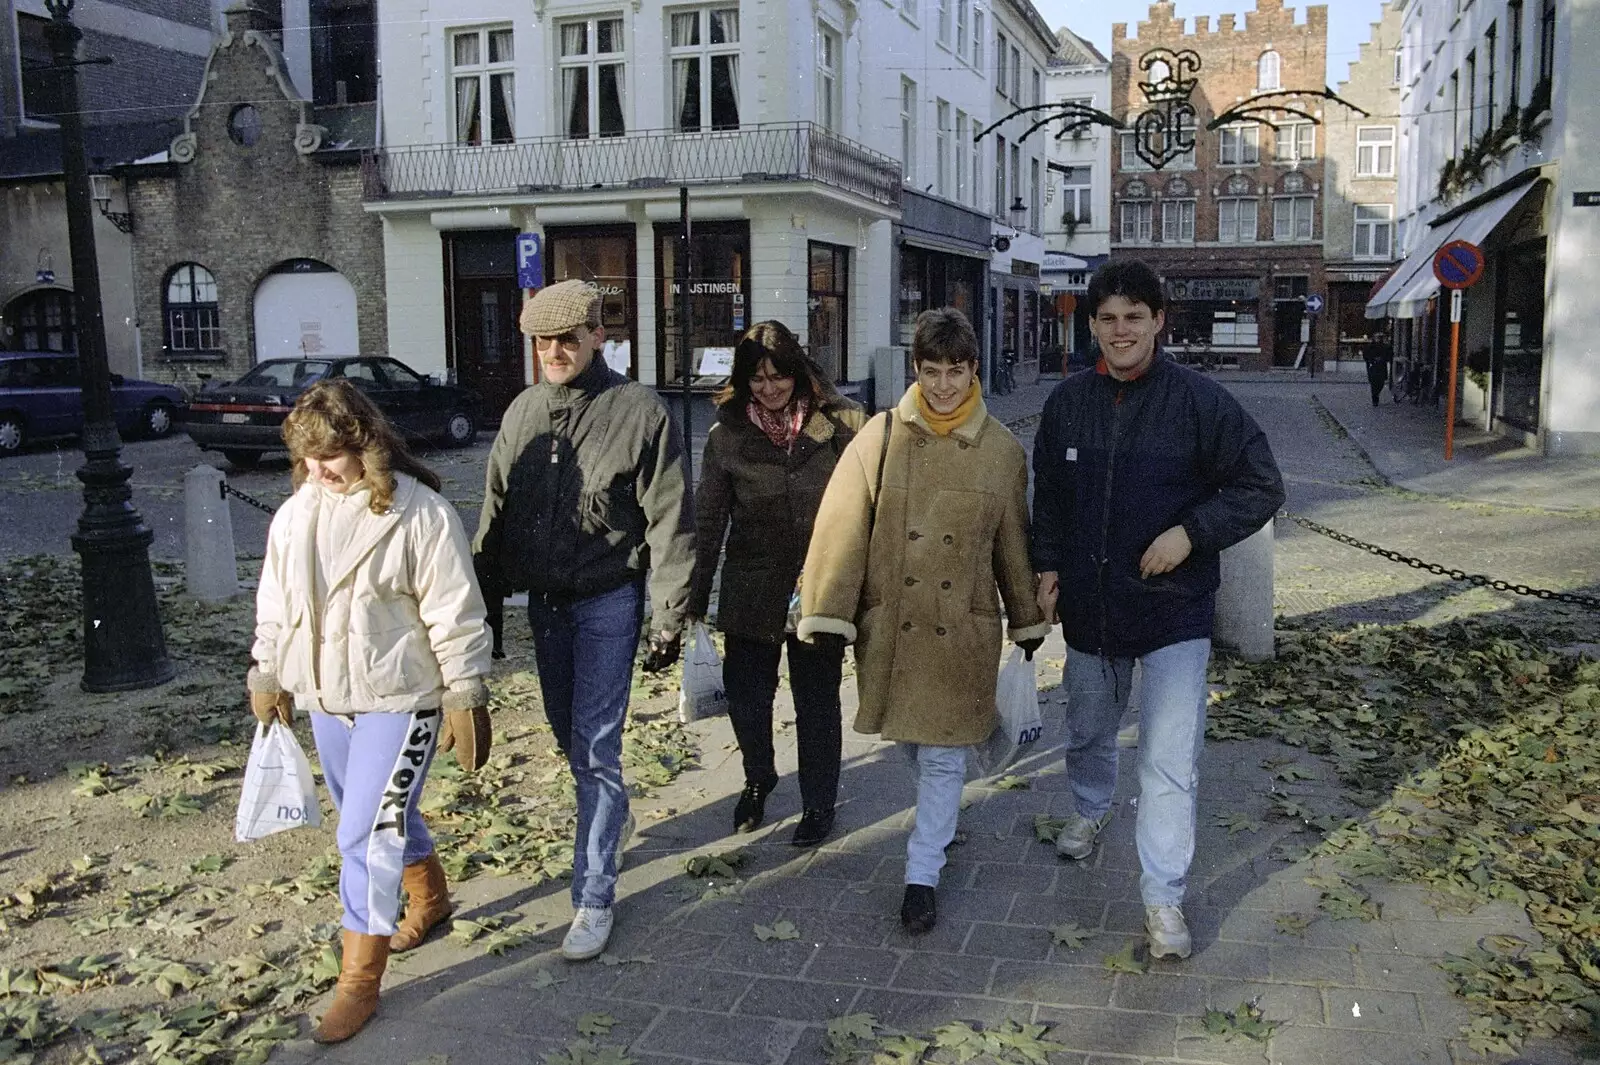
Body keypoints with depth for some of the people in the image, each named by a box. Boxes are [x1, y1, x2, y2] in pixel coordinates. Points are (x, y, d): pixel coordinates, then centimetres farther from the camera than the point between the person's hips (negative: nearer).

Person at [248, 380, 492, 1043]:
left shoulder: (420, 514, -16)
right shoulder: (294, 516, 3)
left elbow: (455, 616, -14)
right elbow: (275, 606, 14)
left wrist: (466, 698, -13)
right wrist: (268, 675, 16)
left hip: (399, 700, -7)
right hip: (323, 697, 7)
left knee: (369, 833, -7)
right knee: (377, 813, 21)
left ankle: (359, 981, 6)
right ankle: (430, 898, 46)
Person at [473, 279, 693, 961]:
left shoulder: (638, 411, -11)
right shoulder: (524, 411, 5)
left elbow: (667, 523, -11)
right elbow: (496, 510, 13)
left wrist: (669, 619, -12)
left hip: (608, 602, -6)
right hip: (543, 599, 6)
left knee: (595, 747, -6)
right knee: (567, 732, 19)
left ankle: (594, 897, 6)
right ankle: (615, 817, 47)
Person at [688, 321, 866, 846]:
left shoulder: (839, 423, -5)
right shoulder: (727, 434, -1)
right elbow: (708, 521, 2)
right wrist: (695, 601, 0)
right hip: (750, 591, 1)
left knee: (817, 703, 10)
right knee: (745, 698, 9)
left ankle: (819, 802, 30)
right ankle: (758, 778, 39)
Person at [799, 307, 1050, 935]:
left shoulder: (1002, 451, -1)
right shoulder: (881, 438, -4)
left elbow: (1012, 543, 9)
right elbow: (843, 528, -6)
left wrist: (1028, 621, 16)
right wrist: (827, 614, -10)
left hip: (962, 630, -1)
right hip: (891, 624, 1)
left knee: (944, 754, 3)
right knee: (909, 742, 18)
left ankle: (922, 876, 15)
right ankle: (939, 820, 45)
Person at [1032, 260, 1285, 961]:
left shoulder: (1199, 399, -13)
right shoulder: (1068, 402, 0)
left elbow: (1262, 488, -8)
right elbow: (1048, 493, 13)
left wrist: (1192, 532, -19)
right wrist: (1049, 565, 4)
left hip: (1175, 610, -4)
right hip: (1089, 606, 4)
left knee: (1169, 762, -5)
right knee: (1088, 731, 24)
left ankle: (1163, 898, 10)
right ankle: (1091, 809, 54)